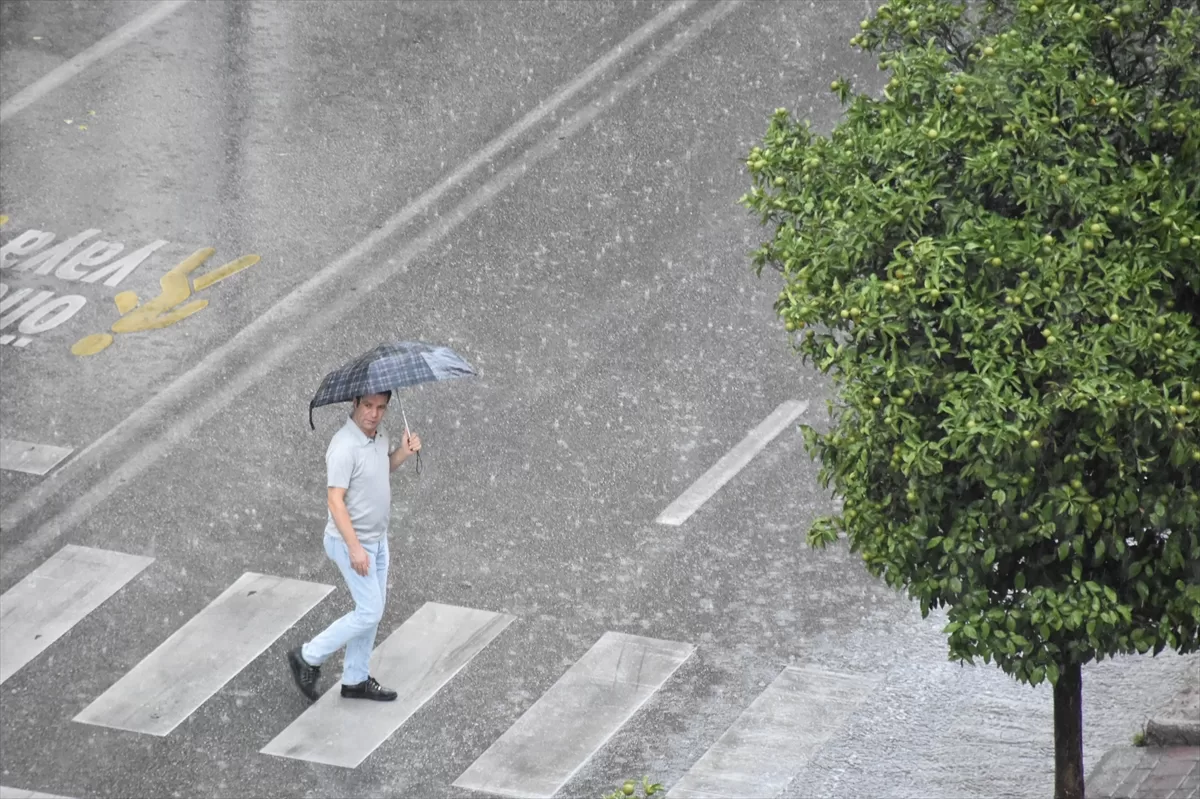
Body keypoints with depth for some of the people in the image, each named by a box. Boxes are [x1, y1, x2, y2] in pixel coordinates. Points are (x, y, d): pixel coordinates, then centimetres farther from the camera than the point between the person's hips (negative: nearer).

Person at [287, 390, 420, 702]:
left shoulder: (378, 436, 1)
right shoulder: (344, 447, -27)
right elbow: (335, 501, -27)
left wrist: (403, 453, 0)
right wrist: (355, 548, -29)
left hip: (377, 539, 9)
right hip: (352, 540, -9)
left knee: (372, 609, 15)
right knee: (369, 612, -5)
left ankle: (355, 679, 27)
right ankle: (308, 658, 10)